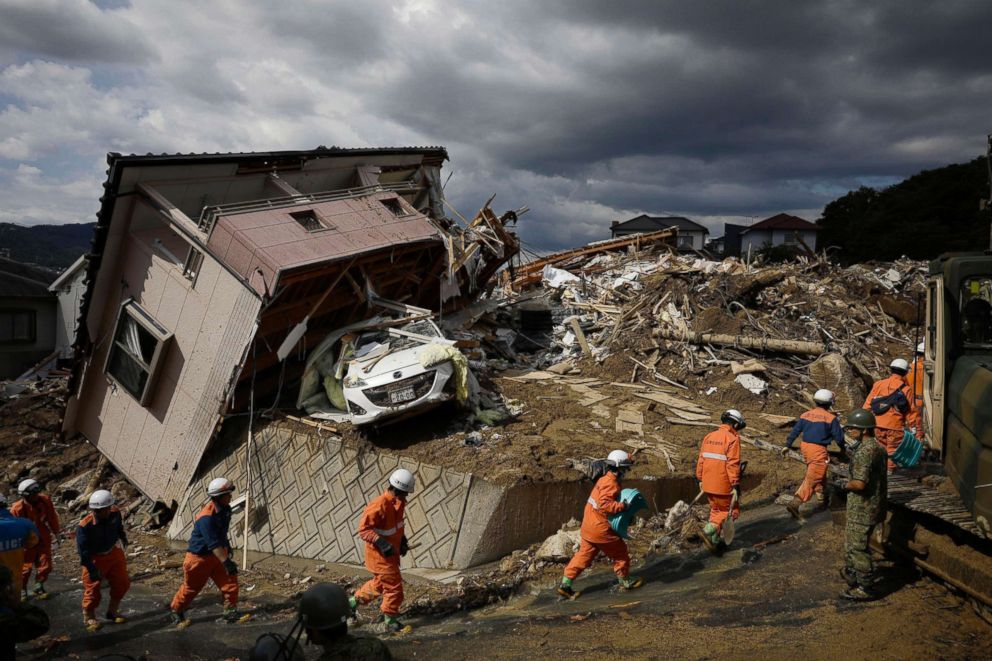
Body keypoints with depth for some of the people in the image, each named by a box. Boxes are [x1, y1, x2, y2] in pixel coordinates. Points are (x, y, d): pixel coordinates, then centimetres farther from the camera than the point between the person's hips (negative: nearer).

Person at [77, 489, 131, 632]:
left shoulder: (115, 514, -16)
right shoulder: (84, 526, -31)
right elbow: (83, 551, -24)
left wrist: (123, 538, 25)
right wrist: (92, 570, -22)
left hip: (113, 553, 5)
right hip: (95, 559, -5)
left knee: (122, 582, 11)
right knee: (93, 589, 2)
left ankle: (113, 611, 32)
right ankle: (89, 617, 27)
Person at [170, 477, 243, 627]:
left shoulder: (225, 509, -5)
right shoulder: (206, 518, -31)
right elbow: (214, 544, -35)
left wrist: (227, 546, 24)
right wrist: (226, 562, -39)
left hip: (217, 554, 7)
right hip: (199, 557, -7)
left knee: (230, 581, -3)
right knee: (191, 587, 11)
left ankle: (230, 613, 6)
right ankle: (176, 613, 35)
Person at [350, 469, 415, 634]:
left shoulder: (398, 502, -1)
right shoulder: (379, 506, -30)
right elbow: (364, 529, -27)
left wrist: (402, 540, 6)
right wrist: (382, 544, -33)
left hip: (391, 552, 9)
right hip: (380, 555, -9)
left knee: (380, 583, 25)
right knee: (394, 586, 1)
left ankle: (353, 602, 42)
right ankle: (389, 621, 20)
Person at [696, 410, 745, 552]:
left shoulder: (709, 436, 9)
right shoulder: (733, 439, -11)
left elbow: (701, 459, 11)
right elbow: (733, 464, -18)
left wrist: (700, 479, 19)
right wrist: (736, 485, -16)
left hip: (708, 484, 7)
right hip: (723, 485, -7)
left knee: (716, 510, 22)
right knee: (730, 510, 9)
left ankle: (715, 540, 22)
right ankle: (708, 530, -8)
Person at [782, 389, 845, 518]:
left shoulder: (805, 415, 5)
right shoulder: (831, 418, -9)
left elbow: (795, 431, 9)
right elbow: (838, 436, -4)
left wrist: (788, 445, 18)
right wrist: (842, 449, 15)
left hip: (805, 446, 7)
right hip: (818, 450, -7)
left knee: (819, 474, 27)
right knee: (812, 478, -7)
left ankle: (821, 498, 39)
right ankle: (795, 503, -17)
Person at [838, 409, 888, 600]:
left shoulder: (864, 451, -24)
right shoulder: (878, 448, 9)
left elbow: (860, 483, -29)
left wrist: (846, 485, -10)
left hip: (862, 508, -10)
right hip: (874, 505, 10)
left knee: (858, 547, 1)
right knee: (851, 541, 23)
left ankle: (865, 588, 11)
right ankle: (851, 574, 36)